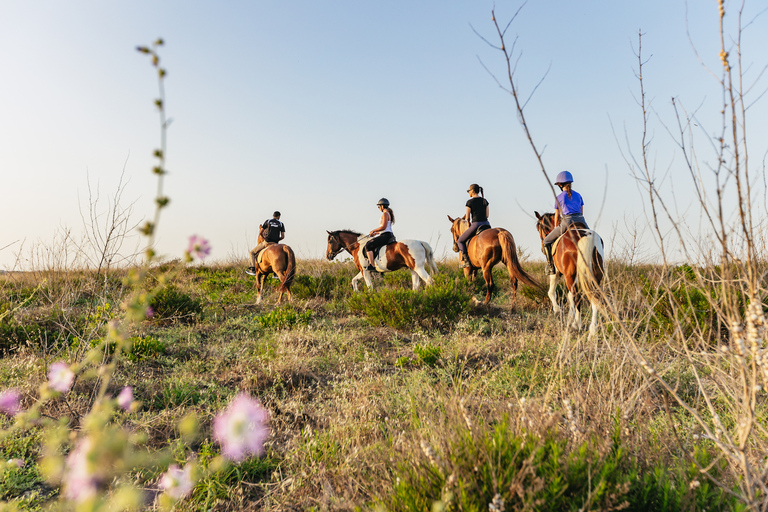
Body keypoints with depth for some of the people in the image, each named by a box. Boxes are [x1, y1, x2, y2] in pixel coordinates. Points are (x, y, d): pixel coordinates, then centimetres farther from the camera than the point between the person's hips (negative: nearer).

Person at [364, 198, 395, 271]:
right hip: (389, 236, 11)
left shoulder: (385, 214, -10)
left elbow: (383, 227, -20)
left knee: (368, 246, -16)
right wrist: (376, 233, 19)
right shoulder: (389, 214, 21)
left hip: (385, 236, -11)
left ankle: (371, 266, -25)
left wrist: (373, 231, -8)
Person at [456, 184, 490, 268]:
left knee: (460, 241, 12)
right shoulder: (485, 201, 11)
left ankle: (466, 260, -2)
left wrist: (469, 224, 15)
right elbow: (487, 215, 15)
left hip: (476, 225, -6)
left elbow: (467, 218, -4)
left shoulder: (470, 202, -5)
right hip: (487, 224, 6)